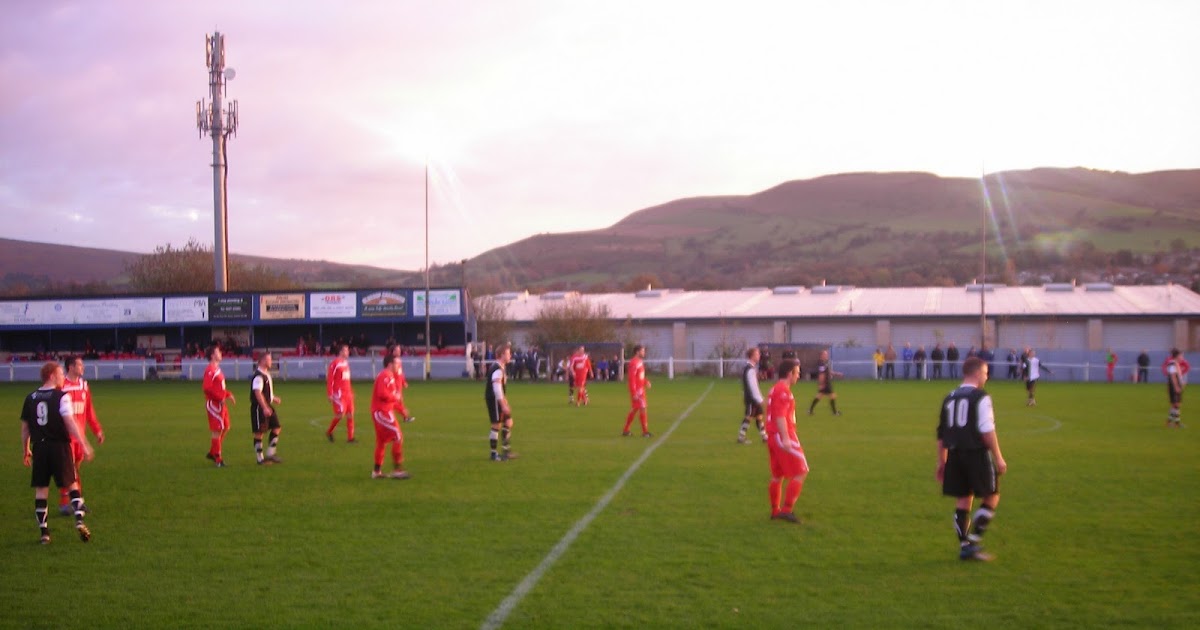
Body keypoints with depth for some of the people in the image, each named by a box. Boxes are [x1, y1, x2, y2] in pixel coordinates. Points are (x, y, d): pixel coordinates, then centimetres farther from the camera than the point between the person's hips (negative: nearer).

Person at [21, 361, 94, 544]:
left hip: (39, 447, 4)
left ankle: (44, 532, 8)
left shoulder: (30, 398, 7)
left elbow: (25, 428, 12)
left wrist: (26, 451, 23)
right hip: (59, 446, -4)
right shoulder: (61, 397, -8)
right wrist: (84, 446, -16)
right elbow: (70, 423, -17)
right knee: (71, 484, 9)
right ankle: (79, 520, -6)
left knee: (41, 489, 8)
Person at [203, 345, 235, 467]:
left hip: (220, 403, 10)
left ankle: (212, 453, 26)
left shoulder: (217, 369, 15)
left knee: (225, 428, 15)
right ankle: (217, 458, 3)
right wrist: (220, 398, -20)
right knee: (217, 430, -4)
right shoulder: (210, 371, -16)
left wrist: (228, 394, 12)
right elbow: (207, 389, -23)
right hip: (214, 404, -10)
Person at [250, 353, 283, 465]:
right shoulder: (258, 376, -18)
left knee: (276, 428, 8)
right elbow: (257, 393, -26)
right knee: (259, 433, -2)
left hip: (268, 406, 10)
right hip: (259, 407, -10)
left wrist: (273, 398, 21)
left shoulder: (266, 374, 14)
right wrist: (265, 408, -29)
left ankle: (270, 454, 14)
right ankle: (260, 458, 5)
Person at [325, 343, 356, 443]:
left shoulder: (346, 362, 13)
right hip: (339, 393, -8)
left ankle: (350, 437, 10)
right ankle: (329, 432, 12)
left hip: (348, 393, 8)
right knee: (340, 414, -11)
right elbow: (329, 379, -13)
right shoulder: (335, 363, -11)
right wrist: (330, 394, -15)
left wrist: (351, 391, 20)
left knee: (350, 414, 5)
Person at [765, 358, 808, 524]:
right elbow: (780, 416, -23)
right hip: (782, 436, -10)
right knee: (801, 472, -5)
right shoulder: (783, 391, -14)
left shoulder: (775, 389, 17)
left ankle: (775, 510, 21)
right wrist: (785, 438, -29)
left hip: (773, 436, 10)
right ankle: (787, 510, -6)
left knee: (777, 476, 15)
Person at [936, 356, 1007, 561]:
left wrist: (942, 462, 21)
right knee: (991, 497, 6)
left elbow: (942, 434, 16)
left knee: (963, 500, 11)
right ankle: (973, 542, -1)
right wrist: (999, 458, -9)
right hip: (977, 454, -6)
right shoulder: (981, 397, -8)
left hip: (955, 454, 7)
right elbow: (987, 431, -15)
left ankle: (964, 545, 12)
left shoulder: (950, 398, 13)